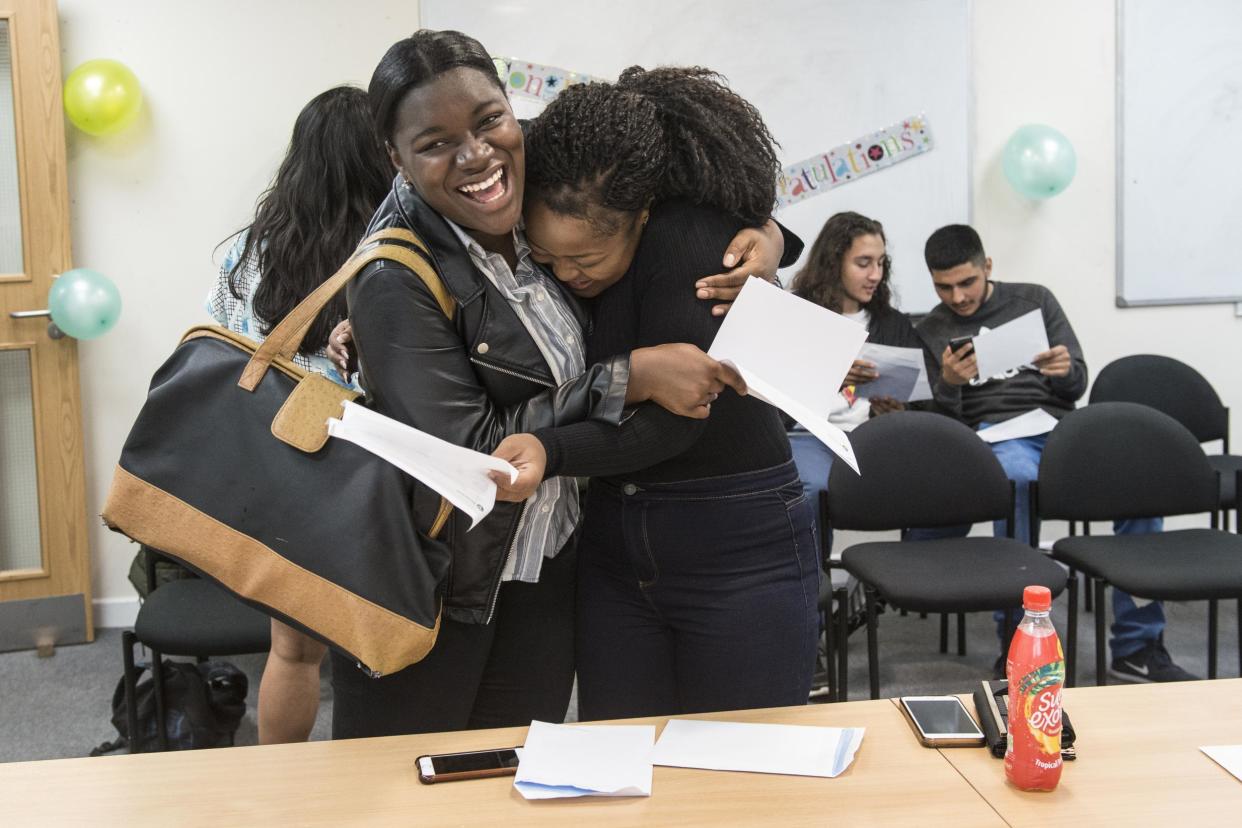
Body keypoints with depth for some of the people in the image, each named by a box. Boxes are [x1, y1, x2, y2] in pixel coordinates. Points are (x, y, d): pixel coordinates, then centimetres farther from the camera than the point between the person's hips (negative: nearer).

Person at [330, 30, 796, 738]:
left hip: (550, 567, 5)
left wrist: (761, 235, -11)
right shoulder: (395, 282, -22)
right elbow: (468, 450, -24)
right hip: (429, 593, -5)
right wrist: (632, 378, -23)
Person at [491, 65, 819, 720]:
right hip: (612, 548, 6)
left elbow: (676, 417, -22)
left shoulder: (694, 239, -21)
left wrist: (551, 451, -37)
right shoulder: (571, 242, -2)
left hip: (738, 550, -6)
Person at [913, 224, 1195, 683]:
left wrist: (1065, 370, -10)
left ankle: (1137, 648, -20)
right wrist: (948, 383, -16)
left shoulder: (1035, 300, 16)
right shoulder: (930, 333, 12)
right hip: (993, 436, -2)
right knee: (1017, 476, -40)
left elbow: (1077, 386, 14)